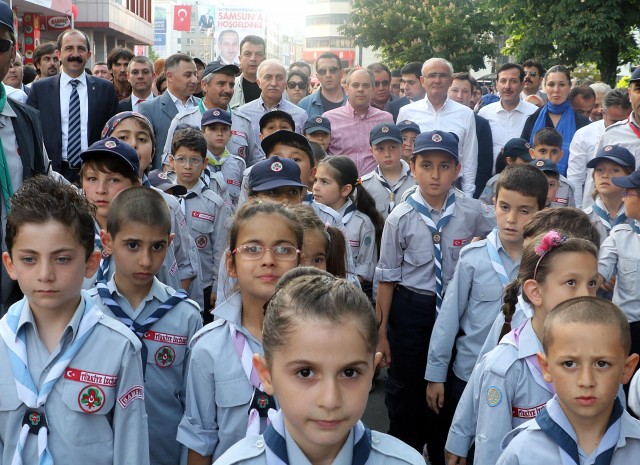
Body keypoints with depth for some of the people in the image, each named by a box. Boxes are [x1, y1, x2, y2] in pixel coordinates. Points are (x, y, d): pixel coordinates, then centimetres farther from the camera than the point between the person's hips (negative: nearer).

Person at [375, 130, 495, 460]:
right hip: (411, 309, -1)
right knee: (406, 389, 10)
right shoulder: (400, 218, -12)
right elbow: (387, 278, -6)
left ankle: (445, 453, 39)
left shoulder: (473, 213, -9)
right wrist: (382, 332, -3)